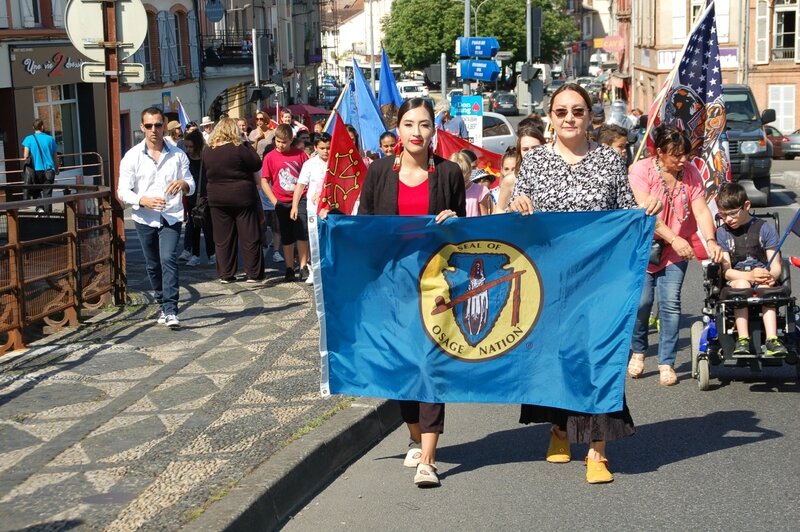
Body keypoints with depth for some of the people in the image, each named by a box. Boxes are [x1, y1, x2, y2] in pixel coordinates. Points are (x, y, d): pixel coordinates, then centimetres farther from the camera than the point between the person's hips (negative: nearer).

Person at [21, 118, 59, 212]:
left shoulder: (29, 139, 0)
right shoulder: (50, 139, 3)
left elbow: (25, 156, -7)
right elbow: (55, 157, 6)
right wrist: (57, 170, 17)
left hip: (36, 169, 0)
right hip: (49, 170, 0)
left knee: (36, 191, 12)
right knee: (47, 193, 4)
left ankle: (39, 208, -9)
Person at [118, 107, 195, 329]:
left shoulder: (177, 155, 4)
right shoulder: (132, 156, 0)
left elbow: (191, 185, 8)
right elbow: (123, 190, -3)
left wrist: (183, 184, -17)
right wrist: (143, 200, -22)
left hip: (171, 217, -1)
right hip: (145, 219, 1)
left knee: (169, 260, -17)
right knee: (153, 266, 10)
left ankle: (171, 310, -19)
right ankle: (163, 306, 27)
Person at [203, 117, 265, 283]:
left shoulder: (207, 152, -1)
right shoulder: (238, 149, -15)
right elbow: (257, 164, -9)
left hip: (217, 199, 4)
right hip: (243, 198, -4)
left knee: (222, 239, 10)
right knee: (250, 237, 5)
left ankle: (225, 274, 12)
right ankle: (253, 273, 8)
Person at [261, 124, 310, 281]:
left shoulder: (300, 154, -1)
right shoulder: (270, 157, -2)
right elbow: (264, 181, -1)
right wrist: (275, 201, -6)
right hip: (283, 203, 0)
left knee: (303, 235, 0)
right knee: (287, 238, 8)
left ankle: (303, 267, 8)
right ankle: (289, 270, 16)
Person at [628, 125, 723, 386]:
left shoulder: (691, 173, 0)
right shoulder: (642, 170, -13)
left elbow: (701, 210, -6)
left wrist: (711, 241, -24)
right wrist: (674, 239, -29)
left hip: (676, 252, 3)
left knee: (670, 303, -4)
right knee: (642, 301, -8)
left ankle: (666, 363, 5)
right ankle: (638, 350, 20)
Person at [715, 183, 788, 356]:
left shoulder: (765, 229, 6)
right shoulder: (722, 233, 7)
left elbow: (776, 265, -1)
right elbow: (726, 271, -3)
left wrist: (770, 276, -25)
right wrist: (750, 276, -22)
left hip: (762, 281, 0)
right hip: (736, 282, 0)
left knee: (765, 287, -33)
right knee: (742, 284, -33)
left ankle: (772, 339, -42)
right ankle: (743, 339, -38)